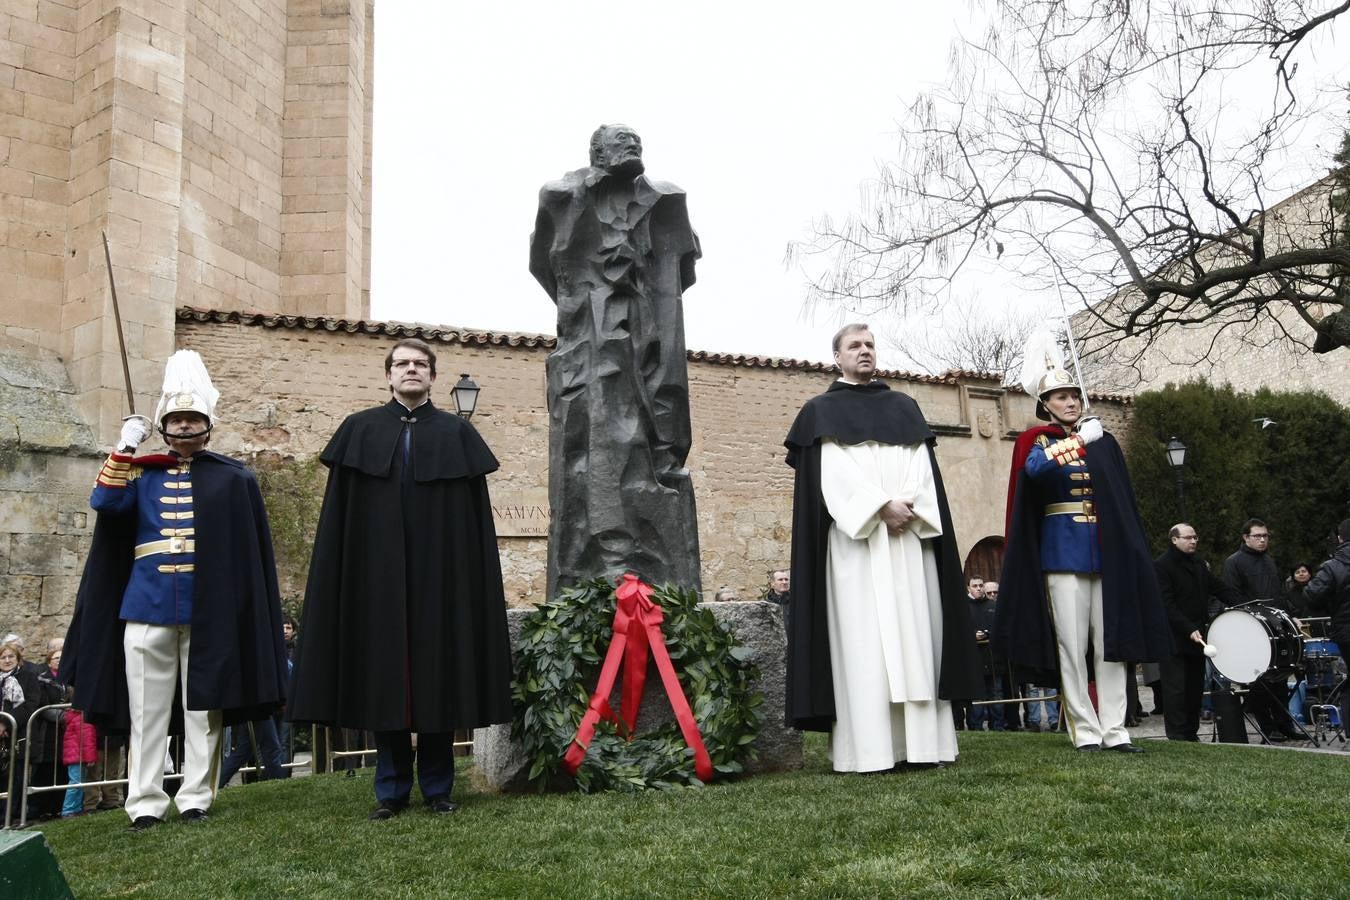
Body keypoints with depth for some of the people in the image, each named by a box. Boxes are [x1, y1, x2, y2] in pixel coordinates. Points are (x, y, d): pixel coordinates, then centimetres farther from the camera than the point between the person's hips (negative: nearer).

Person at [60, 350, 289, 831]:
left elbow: (250, 550, 2)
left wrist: (237, 606, -5)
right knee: (146, 709, 4)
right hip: (147, 604, 2)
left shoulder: (233, 478, 5)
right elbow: (105, 504, -7)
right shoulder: (142, 473, 12)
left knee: (202, 707, 4)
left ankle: (196, 797, 12)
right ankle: (145, 802, 11)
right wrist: (125, 448, -9)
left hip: (208, 607, -2)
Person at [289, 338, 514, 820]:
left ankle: (438, 786, 14)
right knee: (384, 676, 3)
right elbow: (339, 518, 5)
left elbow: (475, 518, 3)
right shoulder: (360, 431, 8)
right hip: (380, 578, 1)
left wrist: (475, 583, -3)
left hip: (440, 575, 0)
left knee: (440, 675, 3)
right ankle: (391, 788, 14)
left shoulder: (456, 433, 7)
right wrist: (346, 582, -2)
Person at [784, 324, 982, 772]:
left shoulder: (904, 407, 21)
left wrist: (908, 506, -10)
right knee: (863, 636, -9)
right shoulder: (822, 411, 10)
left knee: (915, 631, -2)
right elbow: (834, 470, -4)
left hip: (911, 532, 4)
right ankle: (868, 747, -11)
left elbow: (921, 462, 9)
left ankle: (920, 740, 0)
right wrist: (882, 507, -15)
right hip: (855, 535, -4)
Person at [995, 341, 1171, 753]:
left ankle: (1114, 729, 5)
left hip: (1107, 552, 4)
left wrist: (1132, 550, 10)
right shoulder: (1038, 441, 3)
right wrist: (1075, 442, -29)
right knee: (1072, 645, -4)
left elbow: (1125, 501, 16)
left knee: (1111, 641, 1)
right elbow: (1033, 470, -22)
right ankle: (1085, 730, 2)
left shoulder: (1104, 442, 15)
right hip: (1063, 552, -4)